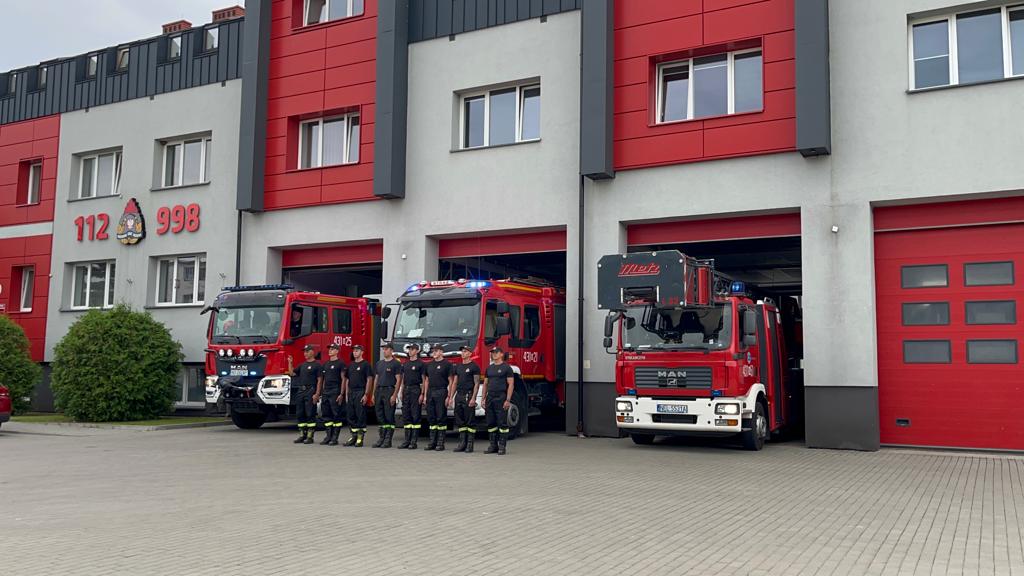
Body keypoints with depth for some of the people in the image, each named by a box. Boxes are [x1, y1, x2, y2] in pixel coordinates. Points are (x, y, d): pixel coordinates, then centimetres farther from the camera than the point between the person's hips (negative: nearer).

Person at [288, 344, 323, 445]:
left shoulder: (317, 365, -4)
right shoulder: (302, 365, 17)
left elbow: (319, 380, -9)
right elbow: (292, 373, 21)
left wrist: (317, 394, -17)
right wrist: (290, 363, 8)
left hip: (310, 391, -7)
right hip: (300, 391, 7)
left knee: (310, 414, -5)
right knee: (300, 414, 8)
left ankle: (310, 436, -2)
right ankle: (302, 435, 15)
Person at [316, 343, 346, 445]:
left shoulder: (340, 363, -3)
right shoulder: (326, 364, 17)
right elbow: (323, 380, 19)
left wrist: (341, 394, -15)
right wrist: (318, 393, 14)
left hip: (335, 392, -7)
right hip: (325, 393, 7)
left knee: (337, 415, -4)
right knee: (326, 415, 7)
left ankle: (335, 438, -2)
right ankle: (329, 436, 13)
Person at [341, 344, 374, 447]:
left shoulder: (366, 364, -4)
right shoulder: (350, 365, 16)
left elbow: (369, 380, -9)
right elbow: (347, 380, 18)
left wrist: (366, 394, -16)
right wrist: (346, 394, 11)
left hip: (360, 392, -7)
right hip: (351, 393, 7)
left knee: (361, 416, -5)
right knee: (351, 416, 8)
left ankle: (360, 438, -3)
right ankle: (353, 437, 14)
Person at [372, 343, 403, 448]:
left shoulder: (396, 364, -4)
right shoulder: (379, 363, 16)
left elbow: (398, 380, -9)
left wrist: (394, 395, -16)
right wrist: (374, 394, 12)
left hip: (389, 391, -6)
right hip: (379, 391, 6)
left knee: (389, 417, -4)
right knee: (380, 416, 7)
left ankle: (388, 440, -1)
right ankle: (382, 438, 14)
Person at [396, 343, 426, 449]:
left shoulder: (420, 364, -4)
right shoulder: (405, 364, 15)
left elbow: (424, 380, -7)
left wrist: (422, 394, -13)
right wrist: (401, 392, 11)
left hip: (416, 390, -7)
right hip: (406, 390, 7)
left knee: (415, 416, -5)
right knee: (406, 416, 6)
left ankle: (414, 441, -3)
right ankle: (407, 440, 10)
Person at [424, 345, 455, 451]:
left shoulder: (447, 364, -4)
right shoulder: (430, 365, 15)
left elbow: (451, 381, -8)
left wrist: (448, 396, -14)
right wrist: (426, 395, 11)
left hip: (441, 393, -6)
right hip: (430, 393, 7)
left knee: (441, 418, -4)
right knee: (431, 418, 7)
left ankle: (441, 443, 0)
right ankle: (432, 442, 12)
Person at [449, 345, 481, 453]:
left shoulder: (474, 367, -5)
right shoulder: (458, 367, 15)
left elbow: (476, 383, -9)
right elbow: (455, 383, 17)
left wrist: (473, 398, -17)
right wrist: (451, 397, 11)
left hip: (468, 396, -7)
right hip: (459, 396, 7)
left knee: (470, 422, -4)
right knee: (460, 421, 7)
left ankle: (470, 444, 0)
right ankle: (462, 443, 13)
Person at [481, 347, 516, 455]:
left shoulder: (506, 368, -3)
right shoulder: (489, 368, 15)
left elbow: (511, 384, -8)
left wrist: (508, 400, -15)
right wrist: (483, 399, 11)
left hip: (501, 398, -6)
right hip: (490, 398, 6)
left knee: (502, 423, -4)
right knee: (491, 423, 8)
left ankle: (502, 446, 0)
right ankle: (493, 445, 14)